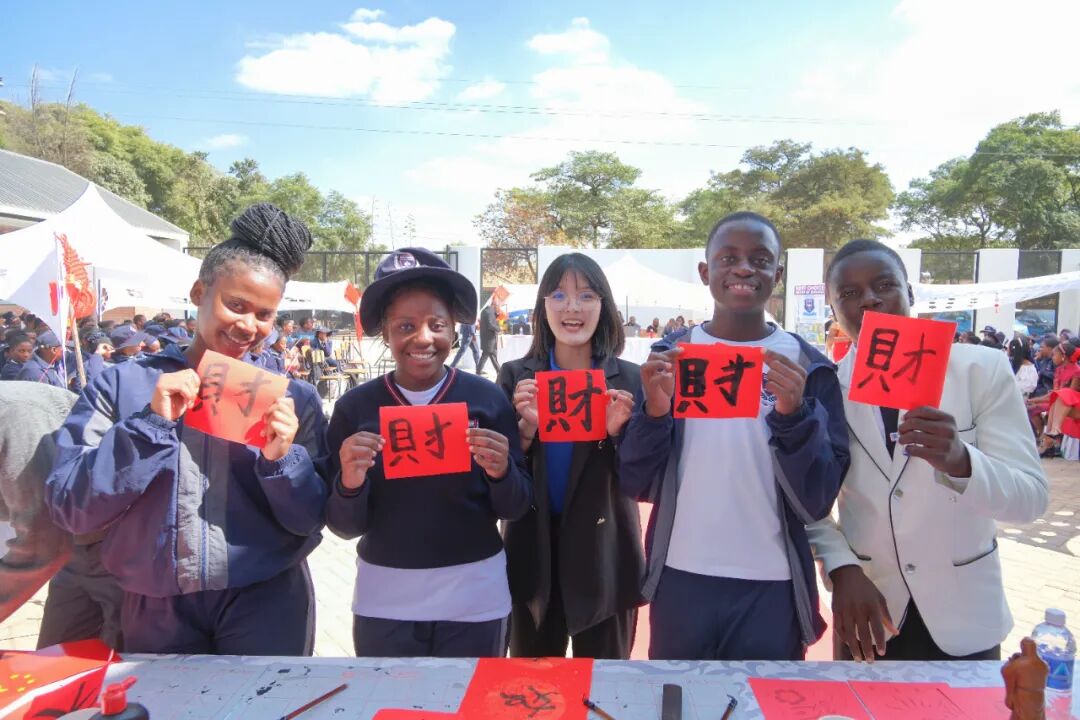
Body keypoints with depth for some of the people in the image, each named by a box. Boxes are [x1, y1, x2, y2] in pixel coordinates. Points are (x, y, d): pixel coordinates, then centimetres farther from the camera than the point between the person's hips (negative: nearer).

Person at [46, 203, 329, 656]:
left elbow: (310, 522, -2)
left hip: (266, 605, 0)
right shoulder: (123, 384, -2)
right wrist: (152, 424, -18)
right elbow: (69, 509, -8)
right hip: (155, 611, 1)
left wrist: (282, 458, -20)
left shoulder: (292, 398, -1)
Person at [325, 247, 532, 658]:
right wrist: (350, 483, -23)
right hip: (383, 601, 1)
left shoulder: (488, 398, -7)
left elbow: (515, 509, -2)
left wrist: (501, 472, -23)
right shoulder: (354, 407, -6)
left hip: (475, 598, 0)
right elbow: (344, 527, -2)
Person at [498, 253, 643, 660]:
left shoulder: (629, 379, -5)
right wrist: (526, 427, -21)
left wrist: (617, 432, -22)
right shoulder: (516, 376, -2)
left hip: (604, 555, -1)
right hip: (533, 553, 1)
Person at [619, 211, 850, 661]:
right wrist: (654, 411, -19)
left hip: (770, 586, -1)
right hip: (680, 578, 1)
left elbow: (816, 501, -9)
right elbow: (636, 485, -2)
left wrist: (793, 414, -23)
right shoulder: (670, 355, -1)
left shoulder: (808, 366, -4)